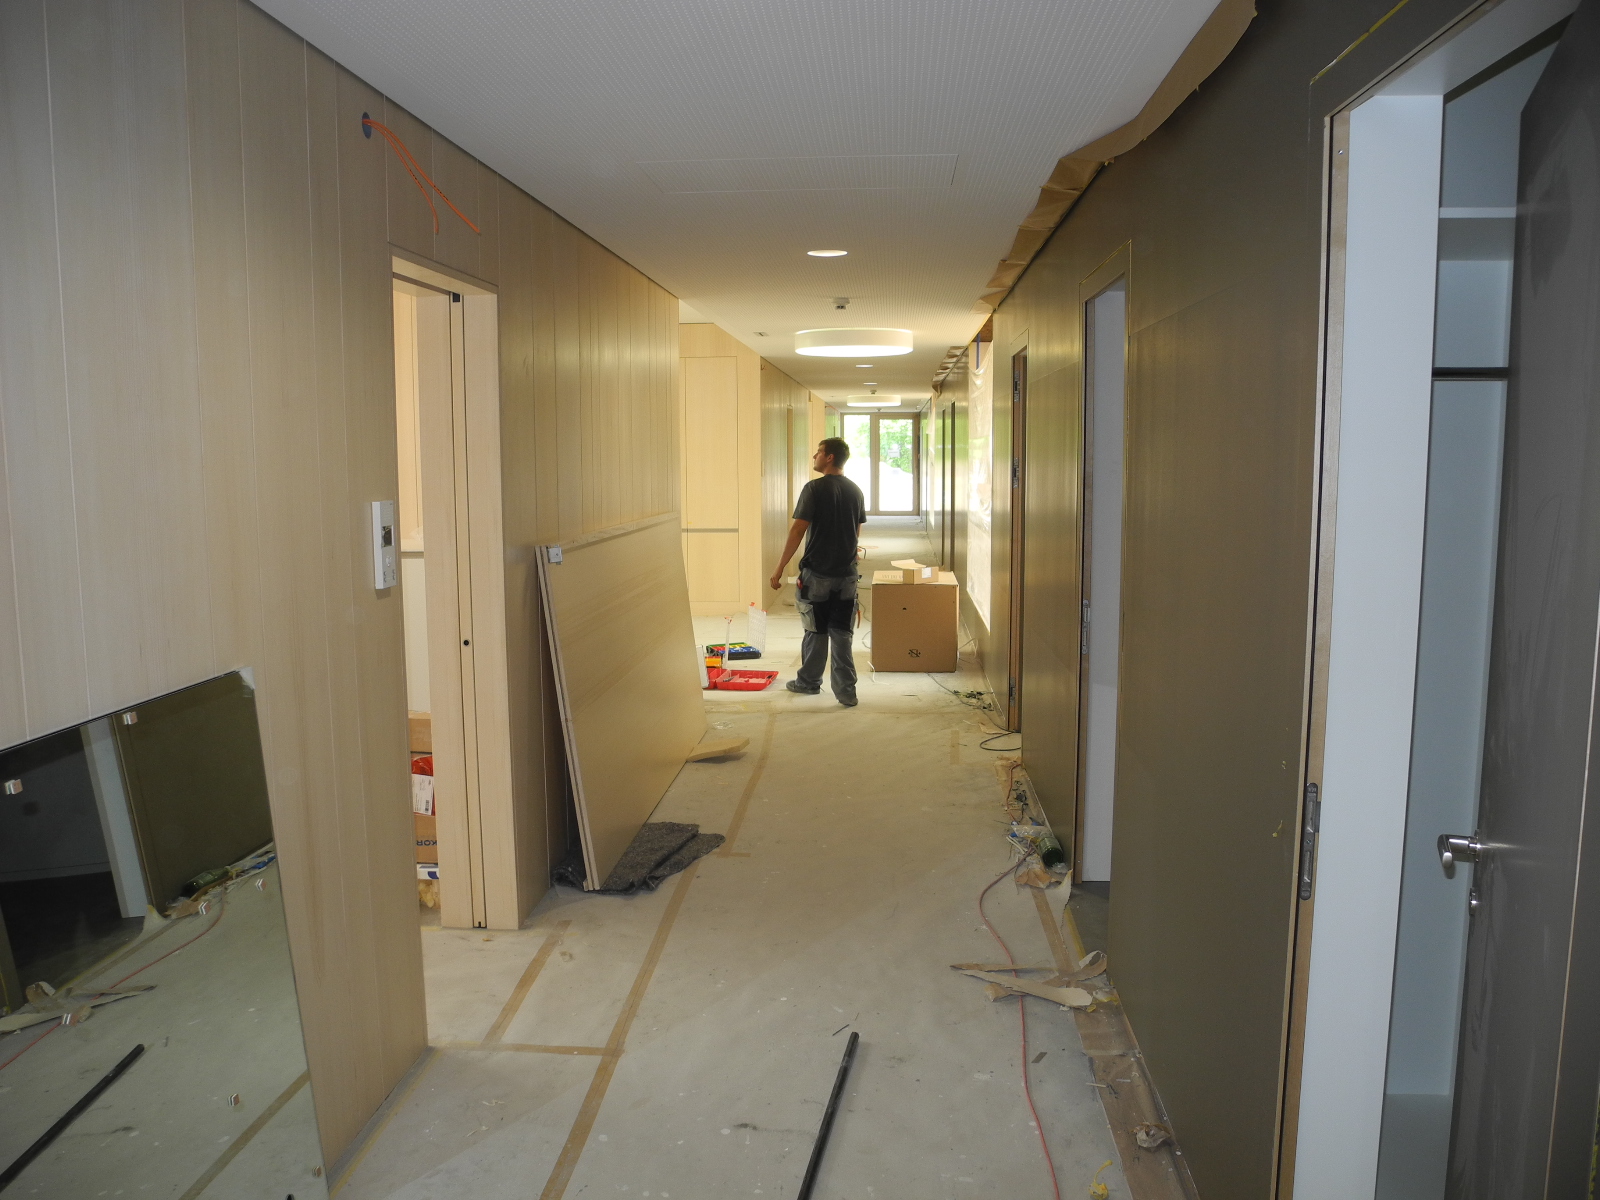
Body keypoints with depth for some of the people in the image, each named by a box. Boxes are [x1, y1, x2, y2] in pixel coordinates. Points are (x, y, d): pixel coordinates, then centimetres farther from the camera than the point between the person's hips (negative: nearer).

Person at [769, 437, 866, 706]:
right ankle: (846, 691, 4)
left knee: (816, 631, 10)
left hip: (817, 573, -4)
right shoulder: (856, 491, 7)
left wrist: (779, 569, -12)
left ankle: (809, 682, 25)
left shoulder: (814, 489, -12)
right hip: (847, 574, 5)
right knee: (842, 634, 7)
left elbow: (798, 531, -15)